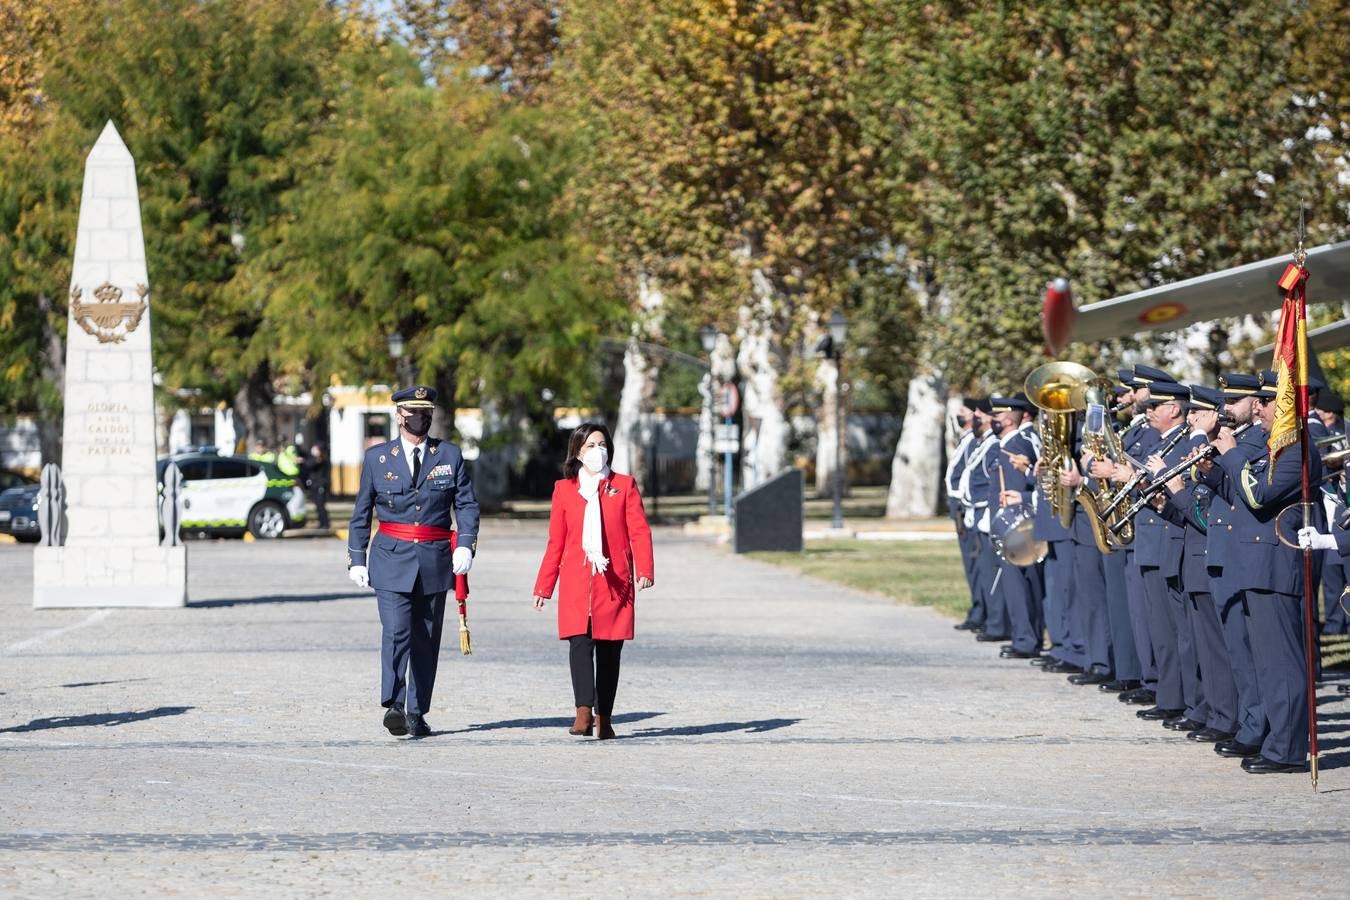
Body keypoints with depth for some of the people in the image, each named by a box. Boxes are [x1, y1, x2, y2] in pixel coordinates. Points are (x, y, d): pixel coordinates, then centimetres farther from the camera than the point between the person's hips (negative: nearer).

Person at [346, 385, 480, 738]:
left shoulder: (450, 456, 7)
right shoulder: (377, 457, 5)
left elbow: (467, 504, 6)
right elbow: (361, 513, 10)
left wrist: (465, 545, -9)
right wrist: (357, 559, 6)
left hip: (435, 560, 2)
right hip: (392, 560, -2)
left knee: (427, 639, 5)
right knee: (396, 631, -17)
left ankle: (417, 713, 12)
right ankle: (393, 706, -21)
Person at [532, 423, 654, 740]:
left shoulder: (624, 486, 9)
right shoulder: (564, 489, 11)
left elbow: (640, 531, 1)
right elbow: (555, 543, 14)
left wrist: (644, 570, -14)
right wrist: (543, 587, 12)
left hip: (614, 581, 0)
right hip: (576, 582, 0)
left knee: (609, 649, 3)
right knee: (580, 641, -16)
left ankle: (604, 717, 11)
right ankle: (584, 712, -25)